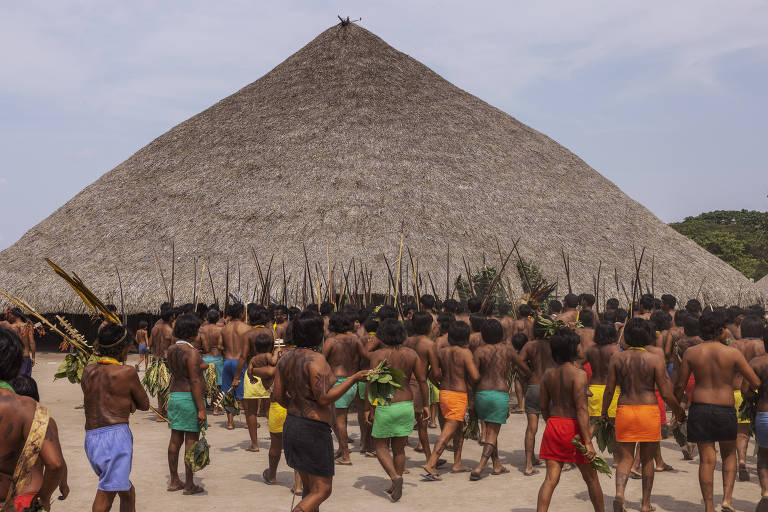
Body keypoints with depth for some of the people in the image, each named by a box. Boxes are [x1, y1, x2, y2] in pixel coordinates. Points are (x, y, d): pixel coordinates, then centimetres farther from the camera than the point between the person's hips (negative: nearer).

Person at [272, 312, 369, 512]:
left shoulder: (285, 358, 4)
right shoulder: (316, 360, -19)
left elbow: (277, 395, 8)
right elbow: (324, 398, -23)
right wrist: (353, 379, -19)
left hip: (291, 426, 8)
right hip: (314, 431, -8)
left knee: (309, 487, 18)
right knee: (322, 490, 1)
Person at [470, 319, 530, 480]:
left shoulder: (480, 351, 0)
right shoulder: (508, 349, 3)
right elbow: (524, 368, 15)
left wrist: (471, 398, 4)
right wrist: (531, 376, 37)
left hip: (481, 393, 2)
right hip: (501, 393, -1)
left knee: (489, 428, 20)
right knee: (493, 433, 3)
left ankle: (497, 465, 24)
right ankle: (479, 467, -10)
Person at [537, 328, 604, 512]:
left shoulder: (548, 375, 5)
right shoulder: (578, 374, -13)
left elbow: (544, 407, 10)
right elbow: (581, 409, -19)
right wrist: (588, 441, -20)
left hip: (553, 427, 5)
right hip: (573, 428, -5)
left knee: (551, 478, 4)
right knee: (591, 478, 13)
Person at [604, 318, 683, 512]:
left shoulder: (617, 358, 0)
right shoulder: (655, 358, -6)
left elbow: (609, 390, 1)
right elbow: (666, 393, -6)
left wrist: (604, 412, 16)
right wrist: (679, 412, 10)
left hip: (624, 410, 1)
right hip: (649, 409, -1)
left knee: (625, 458, 9)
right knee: (647, 459, 14)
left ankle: (619, 492, -16)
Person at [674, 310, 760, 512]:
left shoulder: (691, 353, -1)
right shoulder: (732, 353, -7)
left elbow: (680, 385, 1)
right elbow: (756, 383, -5)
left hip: (699, 409, 1)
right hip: (725, 410, -1)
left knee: (706, 459, 7)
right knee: (729, 454, 21)